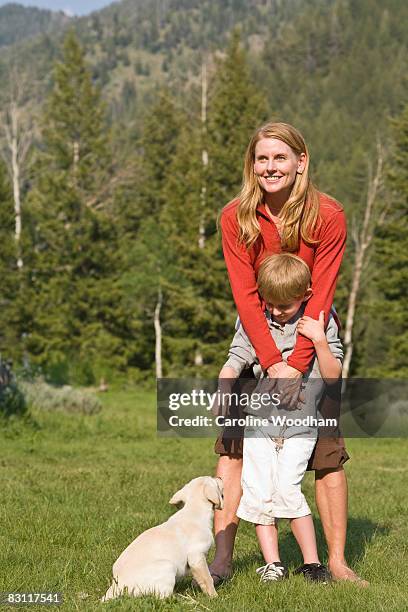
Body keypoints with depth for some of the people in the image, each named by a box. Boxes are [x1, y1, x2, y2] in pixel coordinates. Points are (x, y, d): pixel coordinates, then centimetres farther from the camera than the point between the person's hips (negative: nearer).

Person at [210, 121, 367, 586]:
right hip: (257, 339, 2)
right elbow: (244, 294, -13)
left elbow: (320, 295, -15)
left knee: (326, 451, -4)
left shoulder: (327, 215, -14)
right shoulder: (236, 217, -9)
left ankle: (336, 561, 3)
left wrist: (296, 366, -23)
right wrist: (272, 363, -22)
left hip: (310, 338, -1)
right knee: (233, 443, -6)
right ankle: (222, 557, -4)